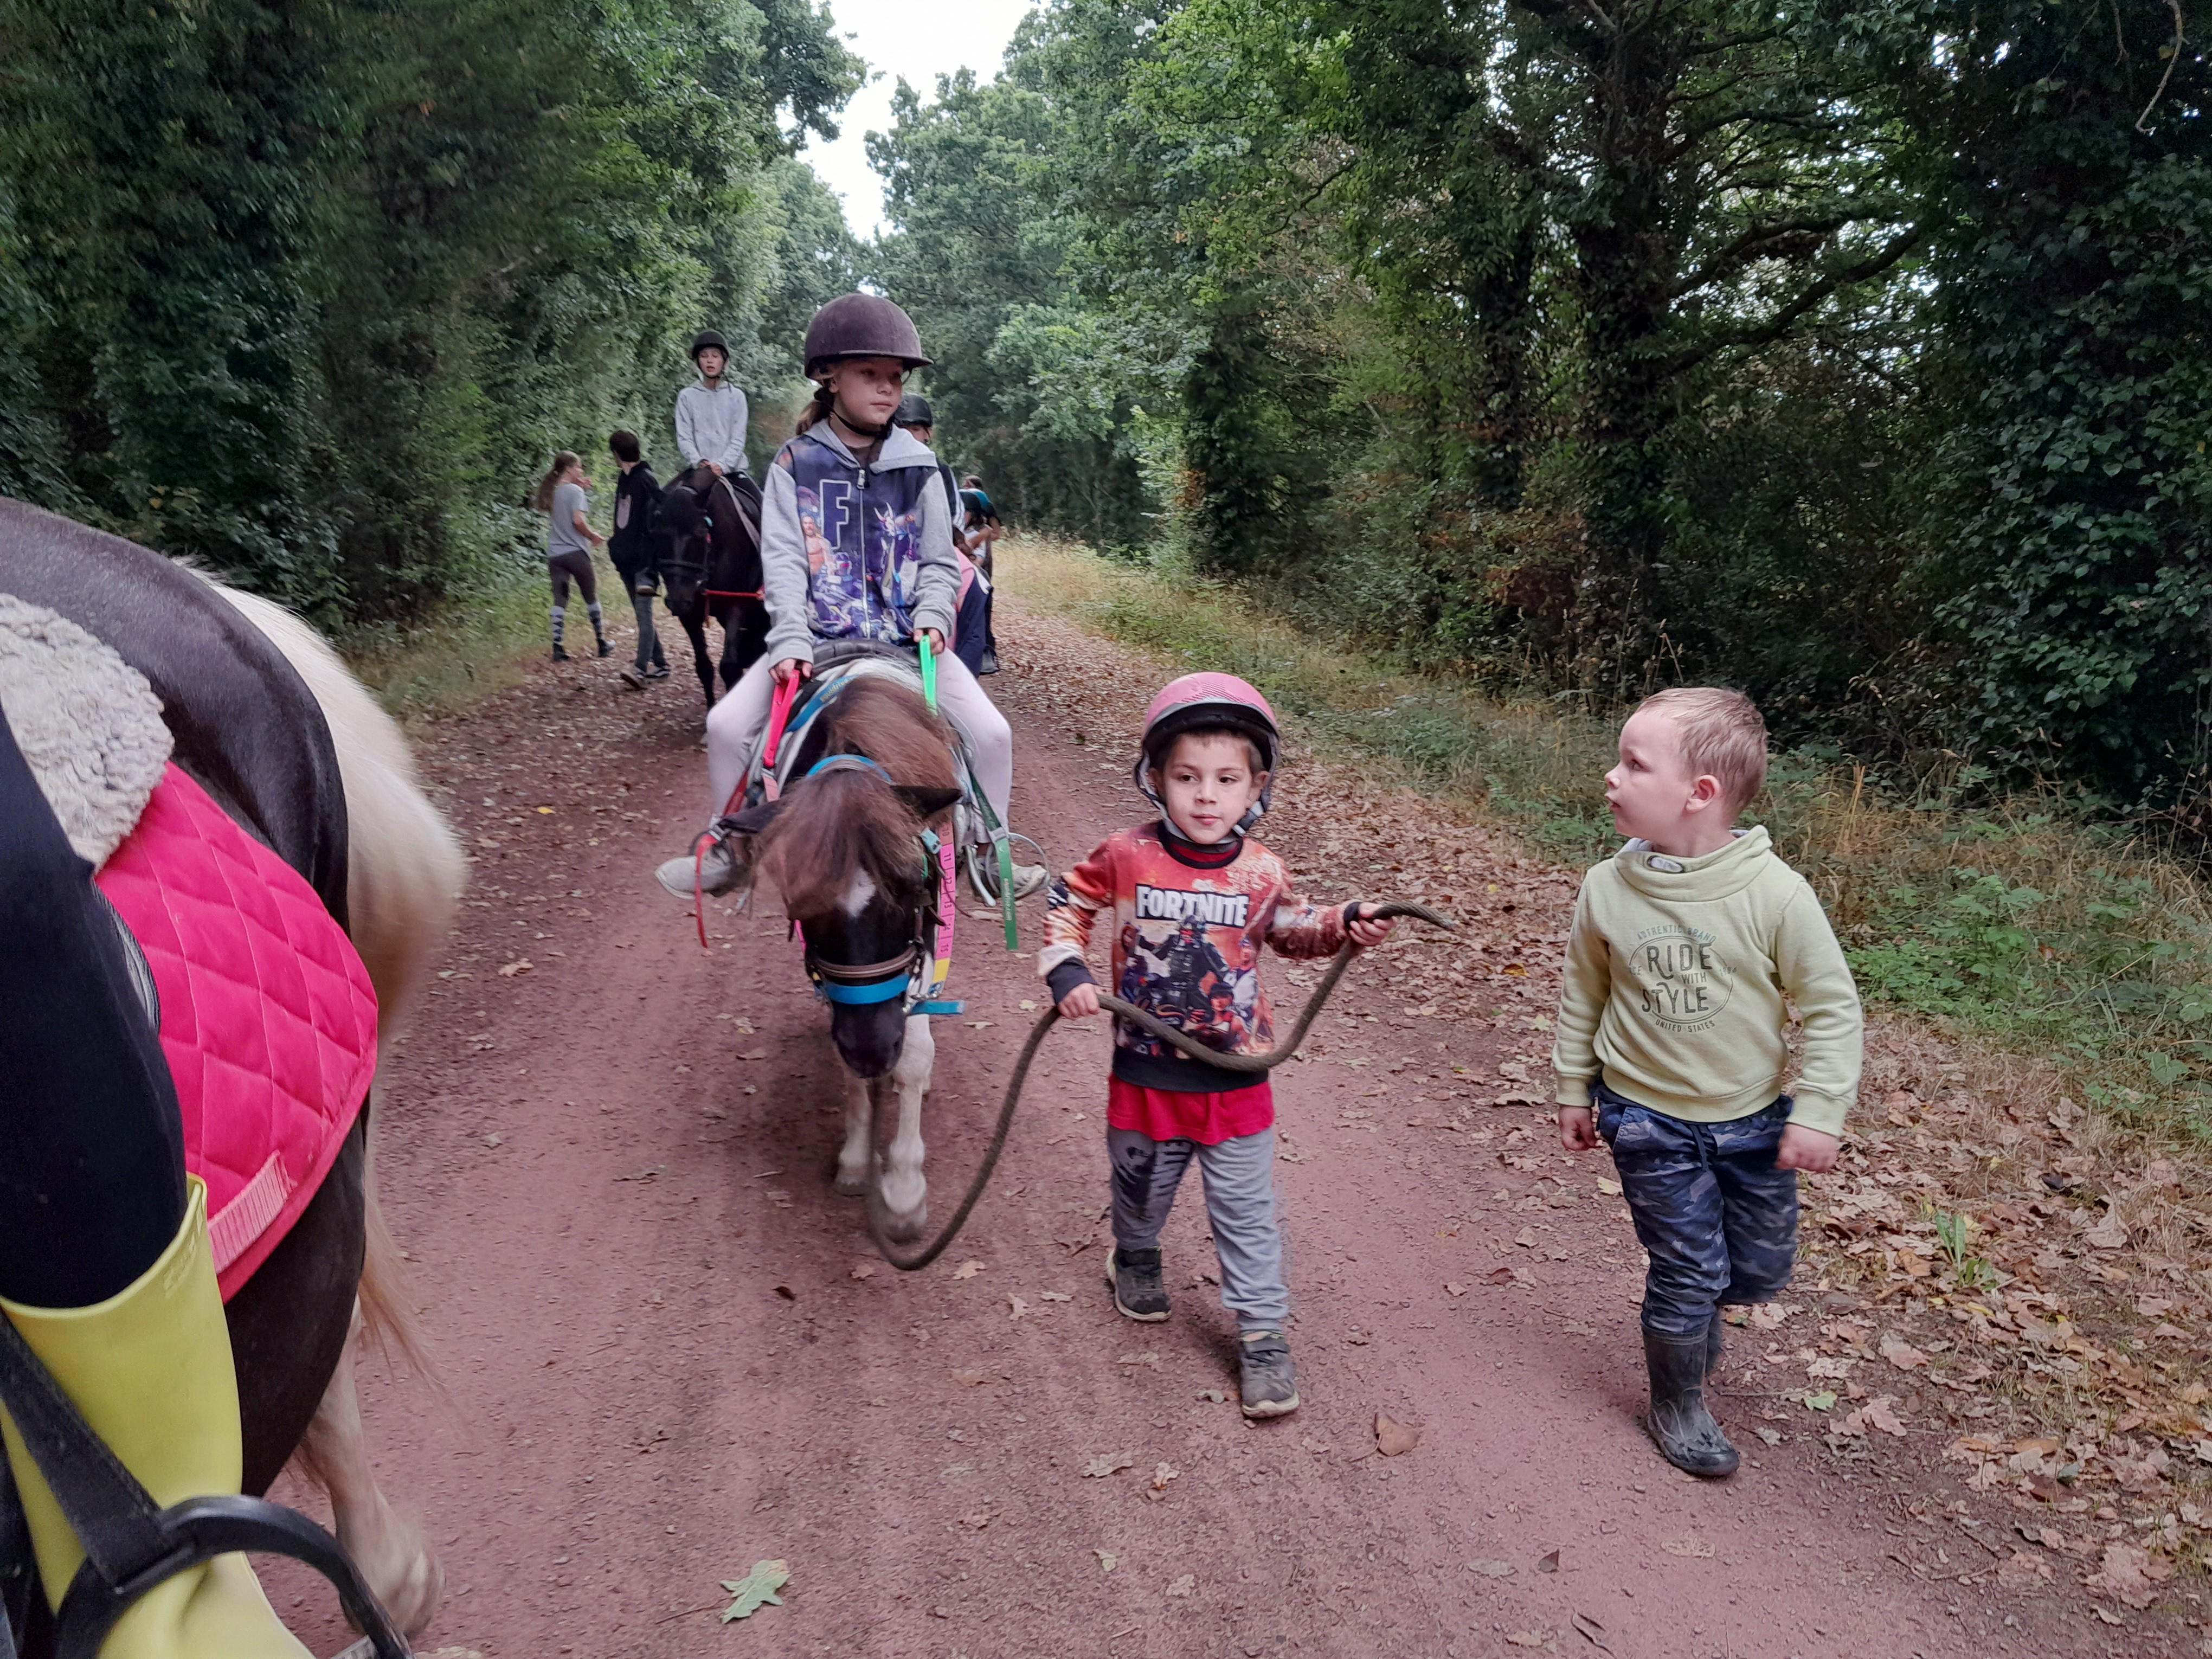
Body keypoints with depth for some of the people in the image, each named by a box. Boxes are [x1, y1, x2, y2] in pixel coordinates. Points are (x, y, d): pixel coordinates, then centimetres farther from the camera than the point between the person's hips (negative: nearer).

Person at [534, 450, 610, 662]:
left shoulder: (552, 491, 11)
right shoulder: (575, 491, -10)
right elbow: (578, 520, -20)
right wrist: (594, 537, -5)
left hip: (555, 554, 5)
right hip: (576, 553, -5)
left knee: (560, 601, 2)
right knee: (591, 597, 9)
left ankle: (557, 647, -7)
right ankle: (602, 644, 17)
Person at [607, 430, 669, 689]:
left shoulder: (646, 480, -11)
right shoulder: (625, 480, 14)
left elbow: (656, 522, -18)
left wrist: (650, 563, -23)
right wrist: (616, 544, 16)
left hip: (643, 560, -9)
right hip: (626, 560, 9)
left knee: (644, 614, -13)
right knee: (642, 615, 13)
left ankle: (641, 669, -21)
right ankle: (660, 664, 21)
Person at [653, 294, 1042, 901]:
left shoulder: (917, 468, 6)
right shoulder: (796, 464, 2)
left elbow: (939, 561, 10)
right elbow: (782, 559, -6)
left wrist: (932, 615, -10)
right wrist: (790, 637, -20)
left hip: (907, 641, 1)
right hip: (819, 640, -1)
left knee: (992, 733, -14)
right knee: (727, 724, -14)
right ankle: (728, 846, 9)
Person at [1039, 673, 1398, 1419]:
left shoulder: (1262, 873, -8)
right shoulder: (1125, 858, -13)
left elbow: (1290, 929, 11)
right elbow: (1068, 903, 3)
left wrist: (1340, 928, -7)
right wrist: (1066, 972, -10)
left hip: (1236, 1081, 0)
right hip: (1145, 1072, 0)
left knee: (1246, 1212, 7)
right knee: (1141, 1184, 23)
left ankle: (1263, 1334, 21)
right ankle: (1135, 1258, 54)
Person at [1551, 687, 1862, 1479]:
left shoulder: (1774, 892, -19)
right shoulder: (1608, 890, -12)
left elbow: (1831, 1006, -10)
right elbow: (1583, 996, 3)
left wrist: (1817, 1112, -12)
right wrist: (1574, 1090, 9)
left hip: (1754, 1121, 1)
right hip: (1648, 1120, 0)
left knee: (1761, 1269, 14)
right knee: (1689, 1271, 4)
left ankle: (1690, 1310, 47)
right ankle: (1677, 1405, 28)